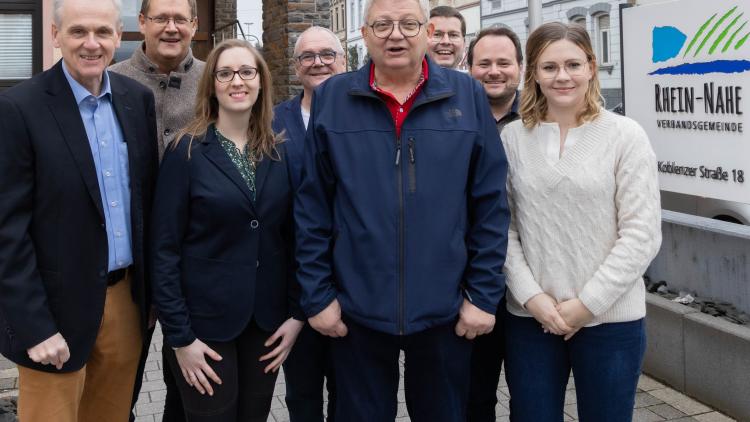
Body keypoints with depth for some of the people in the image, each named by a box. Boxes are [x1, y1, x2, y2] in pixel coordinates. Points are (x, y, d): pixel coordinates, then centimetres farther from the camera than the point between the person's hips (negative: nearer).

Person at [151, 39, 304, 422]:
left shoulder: (278, 153, 4)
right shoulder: (187, 152, -8)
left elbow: (291, 238, 6)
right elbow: (164, 249, -10)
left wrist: (297, 312, 0)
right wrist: (179, 335, -13)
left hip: (268, 320, 4)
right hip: (205, 322, -3)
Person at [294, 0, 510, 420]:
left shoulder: (468, 96, -1)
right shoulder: (331, 98, 0)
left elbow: (491, 205, 0)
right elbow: (312, 208, 1)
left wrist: (484, 295, -3)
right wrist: (317, 295, -2)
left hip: (445, 310, 0)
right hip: (357, 309, 0)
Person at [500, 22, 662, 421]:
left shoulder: (625, 135, -4)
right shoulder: (512, 137, 2)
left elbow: (642, 234, -7)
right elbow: (502, 227, 2)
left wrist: (588, 303, -11)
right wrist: (531, 296, -9)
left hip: (610, 319, -1)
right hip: (529, 318, 2)